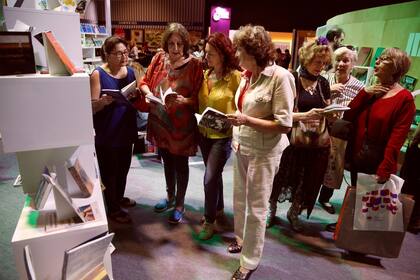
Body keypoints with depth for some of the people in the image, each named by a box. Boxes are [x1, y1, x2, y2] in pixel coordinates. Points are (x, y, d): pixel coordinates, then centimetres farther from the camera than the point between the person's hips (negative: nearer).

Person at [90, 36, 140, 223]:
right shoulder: (98, 74, -13)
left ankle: (119, 198, 43)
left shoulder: (130, 71, 5)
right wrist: (102, 101, -36)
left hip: (126, 130, 6)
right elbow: (92, 107, -15)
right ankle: (113, 209, 24)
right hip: (107, 133, -6)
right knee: (109, 172, 6)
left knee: (123, 168, 21)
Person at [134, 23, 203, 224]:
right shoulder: (159, 58, -1)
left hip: (181, 123, -5)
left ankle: (180, 204, 29)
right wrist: (148, 93, -12)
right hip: (159, 120, 5)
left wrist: (184, 100, -31)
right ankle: (170, 197, 43)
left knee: (180, 164, 10)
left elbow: (198, 97, -12)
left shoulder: (194, 65, -13)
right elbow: (144, 81, 9)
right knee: (167, 161, 20)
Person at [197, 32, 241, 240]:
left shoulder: (236, 77, -14)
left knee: (210, 178, -5)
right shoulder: (206, 74, 5)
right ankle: (218, 209, 40)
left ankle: (209, 222, 16)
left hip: (223, 136, -6)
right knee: (214, 175, 19)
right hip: (204, 133, 6)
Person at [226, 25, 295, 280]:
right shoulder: (247, 75, 5)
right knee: (239, 199, 19)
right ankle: (242, 238, 45)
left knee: (256, 207, 8)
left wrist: (246, 121, -24)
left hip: (264, 152, -7)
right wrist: (237, 136, 6)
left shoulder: (280, 76, -17)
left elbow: (284, 125, -18)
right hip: (242, 147, 7)